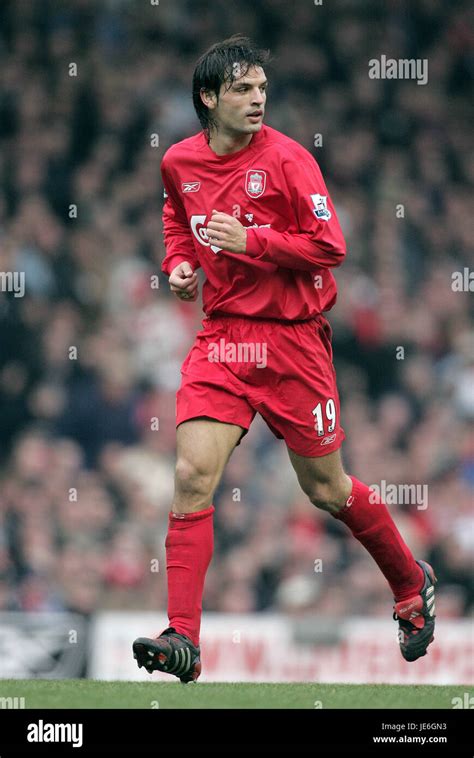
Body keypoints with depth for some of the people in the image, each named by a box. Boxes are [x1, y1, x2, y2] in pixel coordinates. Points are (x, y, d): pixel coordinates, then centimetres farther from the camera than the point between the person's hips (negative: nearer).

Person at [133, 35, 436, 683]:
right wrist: (179, 261, 9)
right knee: (192, 476, -13)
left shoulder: (286, 159, -11)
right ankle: (183, 639, -13)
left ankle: (412, 584, 34)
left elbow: (330, 246, -14)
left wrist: (251, 241, -22)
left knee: (327, 490, 8)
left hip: (292, 339, -3)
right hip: (222, 337, 3)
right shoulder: (180, 162, 4)